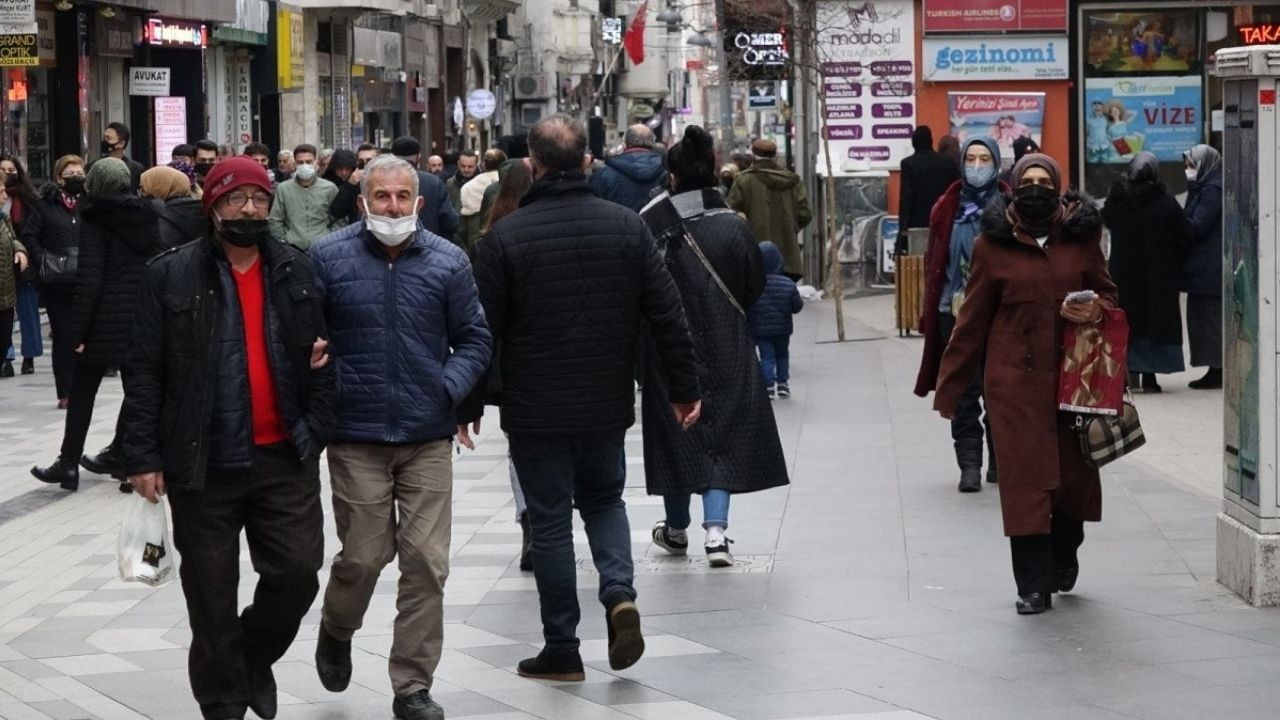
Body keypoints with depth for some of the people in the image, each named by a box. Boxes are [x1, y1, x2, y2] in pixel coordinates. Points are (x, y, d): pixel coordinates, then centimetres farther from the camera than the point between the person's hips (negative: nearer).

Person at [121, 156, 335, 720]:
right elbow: (144, 372, -4)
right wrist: (142, 456, -9)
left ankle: (255, 657, 27)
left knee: (297, 572, -1)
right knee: (212, 594, 6)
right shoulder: (170, 276, -4)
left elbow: (323, 356, 10)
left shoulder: (297, 272, 6)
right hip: (204, 463, -2)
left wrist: (316, 430, -5)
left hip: (285, 459, 2)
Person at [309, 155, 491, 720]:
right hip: (356, 438, -1)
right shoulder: (329, 258, -2)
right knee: (364, 554, 2)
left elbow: (474, 339, 7)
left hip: (428, 438, 2)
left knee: (426, 562, 0)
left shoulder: (448, 262, 2)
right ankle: (336, 632, 35)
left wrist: (449, 389, -7)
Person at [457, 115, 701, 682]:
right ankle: (619, 591, -3)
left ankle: (562, 649, 9)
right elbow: (667, 314, 0)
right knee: (604, 499, 22)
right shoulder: (625, 226, -2)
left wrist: (468, 407, 3)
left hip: (535, 410, -3)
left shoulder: (506, 235, -10)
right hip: (607, 403, 3)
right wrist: (684, 389, 8)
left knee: (550, 520, 6)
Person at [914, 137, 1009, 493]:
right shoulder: (948, 208, 5)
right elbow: (934, 261, 8)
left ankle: (1000, 461, 18)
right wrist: (930, 310, 5)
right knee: (964, 389, 0)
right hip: (956, 310, 1)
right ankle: (969, 465, 3)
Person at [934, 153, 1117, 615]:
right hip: (1015, 379, -2)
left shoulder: (1081, 237, 3)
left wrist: (1095, 310, -9)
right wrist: (948, 387, 5)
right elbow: (972, 320, 4)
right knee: (1024, 474, -4)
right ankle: (1033, 585, 4)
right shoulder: (993, 244, -1)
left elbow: (1106, 293, 16)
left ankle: (1064, 554, 38)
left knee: (1075, 468, 9)